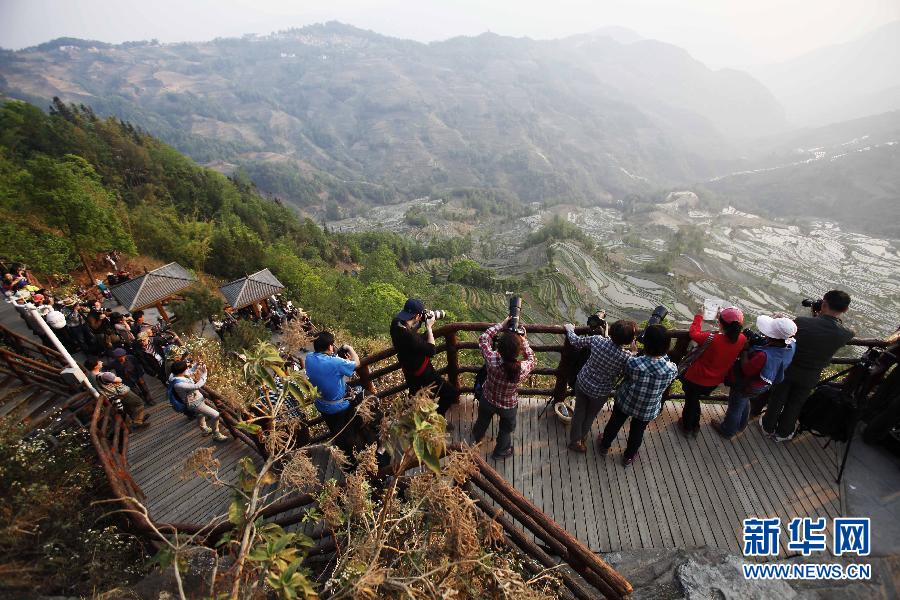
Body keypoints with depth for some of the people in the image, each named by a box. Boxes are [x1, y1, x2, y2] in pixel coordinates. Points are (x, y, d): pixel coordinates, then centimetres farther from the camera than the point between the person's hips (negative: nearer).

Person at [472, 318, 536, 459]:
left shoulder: (492, 360, -39)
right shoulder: (523, 369, -38)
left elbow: (483, 339, -20)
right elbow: (531, 358, -12)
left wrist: (501, 325, -19)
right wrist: (523, 339, -12)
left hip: (488, 400, 2)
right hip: (509, 406, -1)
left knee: (482, 421, 35)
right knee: (506, 429, 32)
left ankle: (476, 437, 66)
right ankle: (501, 451, 58)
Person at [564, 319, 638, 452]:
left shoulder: (597, 339, -23)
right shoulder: (626, 357, -29)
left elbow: (575, 341, -7)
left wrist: (569, 329, 13)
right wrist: (633, 354, -7)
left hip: (582, 383, 2)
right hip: (600, 392, -2)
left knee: (579, 412, 23)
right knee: (590, 415, 27)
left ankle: (575, 440, 40)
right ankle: (581, 438, 51)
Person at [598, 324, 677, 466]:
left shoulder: (633, 362, -34)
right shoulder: (672, 369, -30)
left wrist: (634, 353, -2)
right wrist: (663, 354, -5)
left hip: (625, 402, -1)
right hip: (648, 410, 1)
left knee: (615, 423, 27)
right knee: (637, 432, 28)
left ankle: (605, 446, 53)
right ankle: (629, 456, 53)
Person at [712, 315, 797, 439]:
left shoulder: (765, 356, -48)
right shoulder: (791, 343, -23)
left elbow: (746, 370, -31)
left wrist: (745, 349, -26)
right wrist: (755, 340, -17)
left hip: (745, 386, -7)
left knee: (735, 408, 21)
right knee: (745, 402, 36)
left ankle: (727, 431, 47)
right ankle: (741, 425, 61)